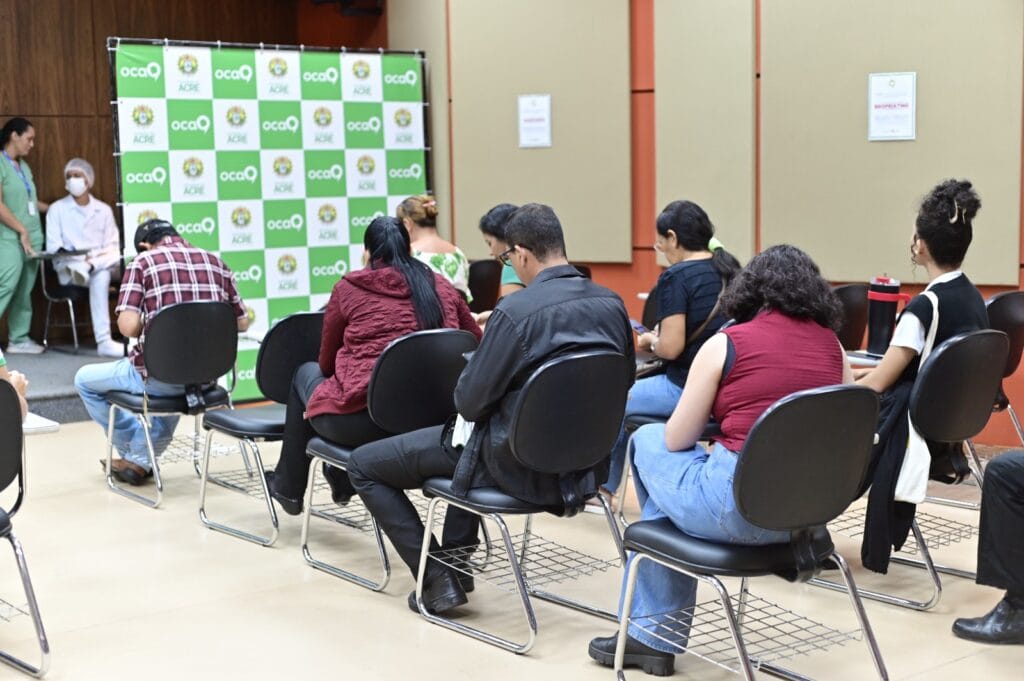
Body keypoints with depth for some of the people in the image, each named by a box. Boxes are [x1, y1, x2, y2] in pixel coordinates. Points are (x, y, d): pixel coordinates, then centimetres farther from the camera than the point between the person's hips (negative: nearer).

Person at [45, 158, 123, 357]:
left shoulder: (104, 210, 16)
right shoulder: (57, 209, 8)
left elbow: (114, 246, 9)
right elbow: (54, 250, -2)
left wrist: (95, 259, -14)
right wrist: (83, 257, -20)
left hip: (106, 263, 3)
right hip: (68, 268, -3)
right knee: (100, 275, -38)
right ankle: (103, 341, -48)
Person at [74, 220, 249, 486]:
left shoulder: (143, 262, -4)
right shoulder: (216, 262, 8)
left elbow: (128, 326, -13)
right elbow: (241, 323, 11)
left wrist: (148, 327, 9)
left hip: (159, 376, -5)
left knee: (85, 379, 24)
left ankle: (132, 450, 36)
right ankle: (140, 460, 36)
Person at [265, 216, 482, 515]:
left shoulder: (348, 288, 4)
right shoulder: (441, 286, 10)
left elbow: (327, 363, 15)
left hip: (361, 419, -4)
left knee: (307, 372, 31)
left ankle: (288, 487, 42)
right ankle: (344, 477, 43)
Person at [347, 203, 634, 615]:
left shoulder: (515, 311, -23)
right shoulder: (612, 304, -3)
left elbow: (471, 400, -17)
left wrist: (464, 389, 5)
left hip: (519, 464, -7)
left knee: (363, 465, 7)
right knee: (472, 436, 40)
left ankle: (437, 580, 5)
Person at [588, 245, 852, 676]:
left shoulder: (726, 343, -4)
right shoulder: (832, 344, 9)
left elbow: (675, 441, 2)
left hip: (739, 508, -6)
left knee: (648, 440, 24)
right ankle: (652, 634, 32)